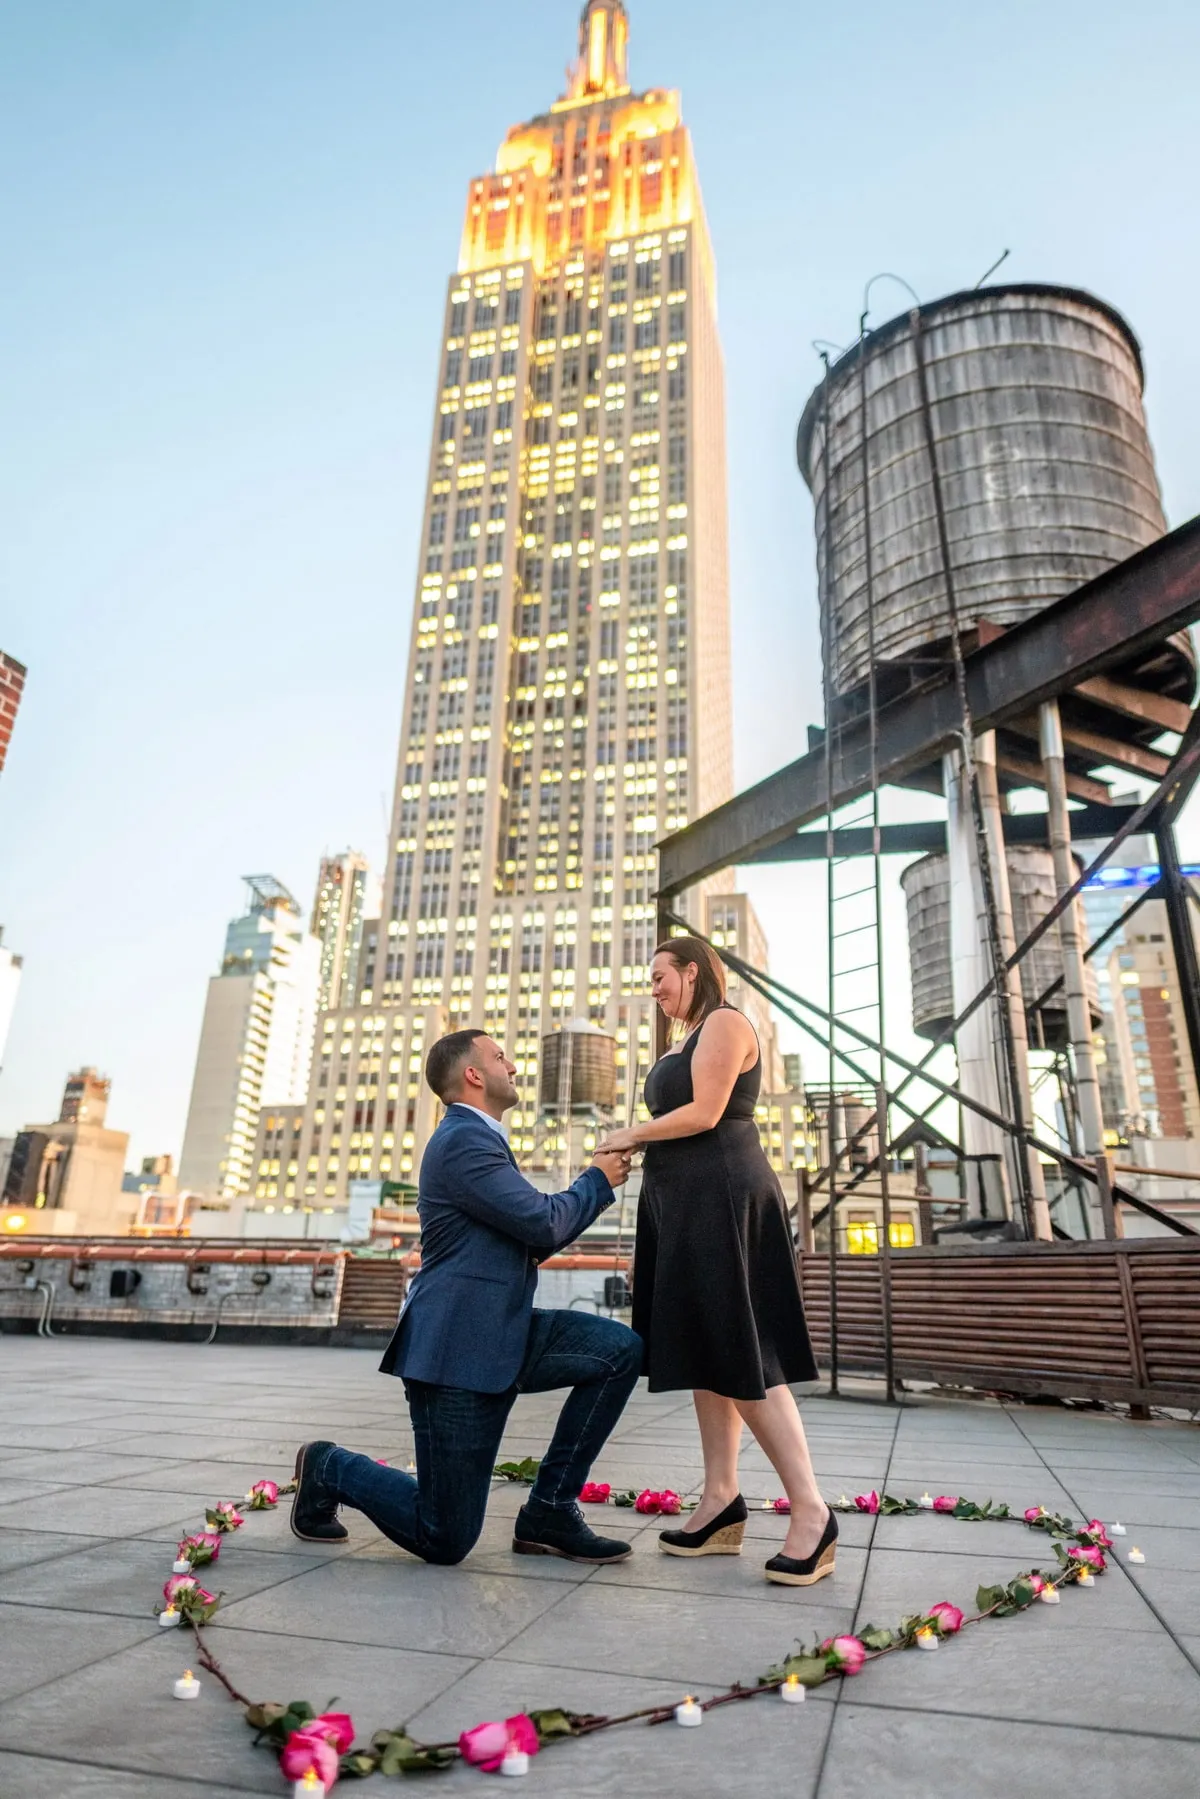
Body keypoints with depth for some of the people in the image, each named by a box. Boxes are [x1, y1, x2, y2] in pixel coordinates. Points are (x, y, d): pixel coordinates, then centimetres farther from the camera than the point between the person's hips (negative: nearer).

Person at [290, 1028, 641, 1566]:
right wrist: (597, 1180, -3)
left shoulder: (478, 1139, 17)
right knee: (445, 1539, -2)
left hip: (499, 1336, 9)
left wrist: (598, 1182, 9)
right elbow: (543, 1223, -21)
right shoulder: (463, 1140, -16)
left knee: (621, 1349, -8)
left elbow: (530, 1242, 20)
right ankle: (330, 1470, 21)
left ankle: (549, 1511, 4)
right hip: (457, 1348, -9)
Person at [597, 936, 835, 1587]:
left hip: (721, 1200, -10)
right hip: (684, 1207, 10)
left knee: (741, 1358, -9)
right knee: (707, 1357, 9)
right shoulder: (686, 1040, 20)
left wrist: (632, 1135, -6)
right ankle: (721, 1503, 15)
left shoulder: (725, 1022, -7)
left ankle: (811, 1513, -3)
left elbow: (704, 1113, -16)